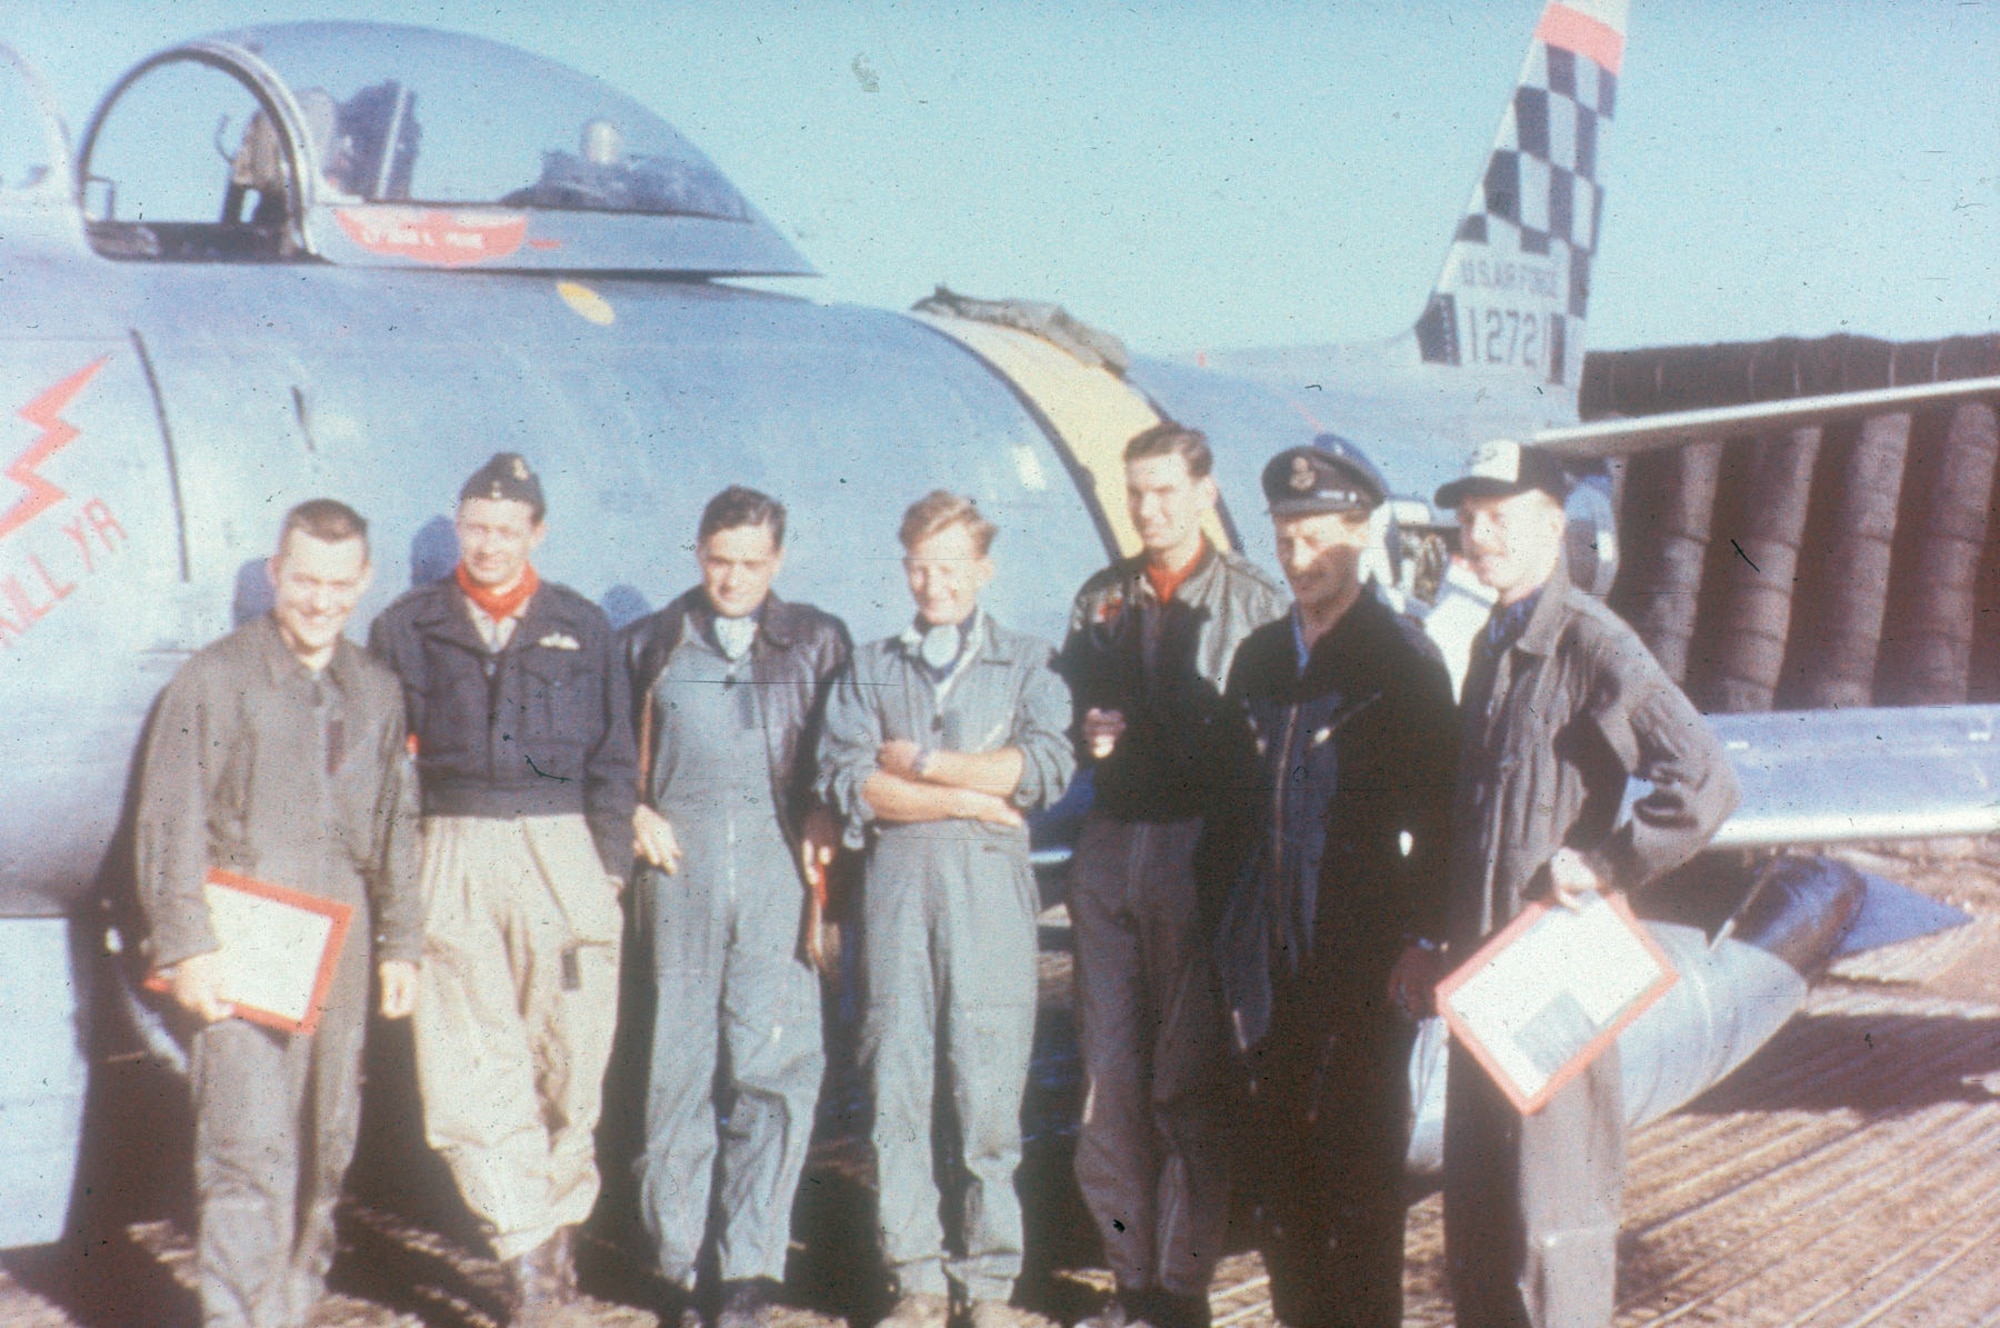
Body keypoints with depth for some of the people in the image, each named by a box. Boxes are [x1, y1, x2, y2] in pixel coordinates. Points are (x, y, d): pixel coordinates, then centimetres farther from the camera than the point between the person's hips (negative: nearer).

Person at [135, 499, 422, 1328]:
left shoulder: (378, 692, 14)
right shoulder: (214, 678, -1)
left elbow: (397, 827, 20)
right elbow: (170, 823, -3)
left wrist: (401, 943, 14)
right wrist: (187, 947, -10)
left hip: (339, 949, 5)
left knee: (326, 1151, 9)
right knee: (249, 1149, -12)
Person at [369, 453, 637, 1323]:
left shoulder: (581, 629, 12)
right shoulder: (407, 629, 11)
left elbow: (614, 762, 12)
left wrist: (609, 871, 3)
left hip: (562, 855, 0)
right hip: (453, 859, 0)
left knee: (570, 1055, 1)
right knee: (469, 1065, -8)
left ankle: (555, 1227, 17)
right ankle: (531, 1251, -5)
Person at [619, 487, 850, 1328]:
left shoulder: (817, 643, 15)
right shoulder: (652, 643, 16)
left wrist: (827, 822, -2)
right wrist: (636, 815, 1)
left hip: (778, 866, -1)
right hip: (678, 865, 1)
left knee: (772, 1065, -9)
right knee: (677, 1062, 1)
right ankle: (676, 1259, 11)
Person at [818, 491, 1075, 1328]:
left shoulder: (1028, 664, 13)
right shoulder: (871, 669, 17)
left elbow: (1046, 767, -4)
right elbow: (844, 781, 2)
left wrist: (918, 763, -3)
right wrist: (968, 795, -6)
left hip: (990, 889, -2)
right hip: (897, 886, 2)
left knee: (990, 1092, -4)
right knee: (896, 1086, -1)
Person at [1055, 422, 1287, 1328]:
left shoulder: (1252, 602, -1)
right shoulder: (1101, 598, 15)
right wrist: (1089, 733, 1)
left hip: (1200, 853, -5)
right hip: (1110, 846, 5)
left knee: (1188, 1083, -2)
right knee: (1110, 1075, 5)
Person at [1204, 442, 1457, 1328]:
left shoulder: (1402, 657, -4)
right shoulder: (1260, 656, 14)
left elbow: (1438, 812, -7)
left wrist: (1423, 939, -13)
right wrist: (1228, 913, 11)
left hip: (1363, 955, -5)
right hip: (1270, 955, 6)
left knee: (1358, 1161, -1)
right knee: (1276, 1163, 10)